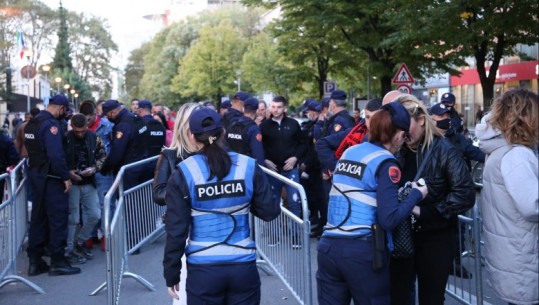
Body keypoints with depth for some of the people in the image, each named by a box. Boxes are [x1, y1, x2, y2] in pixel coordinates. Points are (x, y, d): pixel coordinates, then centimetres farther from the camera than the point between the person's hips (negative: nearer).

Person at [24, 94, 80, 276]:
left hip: (35, 175, 9)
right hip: (51, 178, -9)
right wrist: (66, 177, -18)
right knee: (58, 218, -1)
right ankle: (57, 262, 3)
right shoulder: (51, 124, -17)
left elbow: (32, 149, 14)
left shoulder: (31, 123, 12)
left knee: (38, 218, 12)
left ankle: (35, 261, 16)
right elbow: (56, 155, -23)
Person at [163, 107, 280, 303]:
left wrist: (171, 274, 3)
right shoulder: (248, 166, -4)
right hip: (243, 267, 1)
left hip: (202, 269, -1)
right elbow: (270, 212, 0)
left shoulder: (184, 173, -8)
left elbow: (176, 230, -7)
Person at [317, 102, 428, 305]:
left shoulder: (349, 152, 12)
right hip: (362, 251, -6)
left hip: (328, 246, 6)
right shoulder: (386, 163, -7)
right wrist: (416, 195, 0)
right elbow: (389, 220, -14)